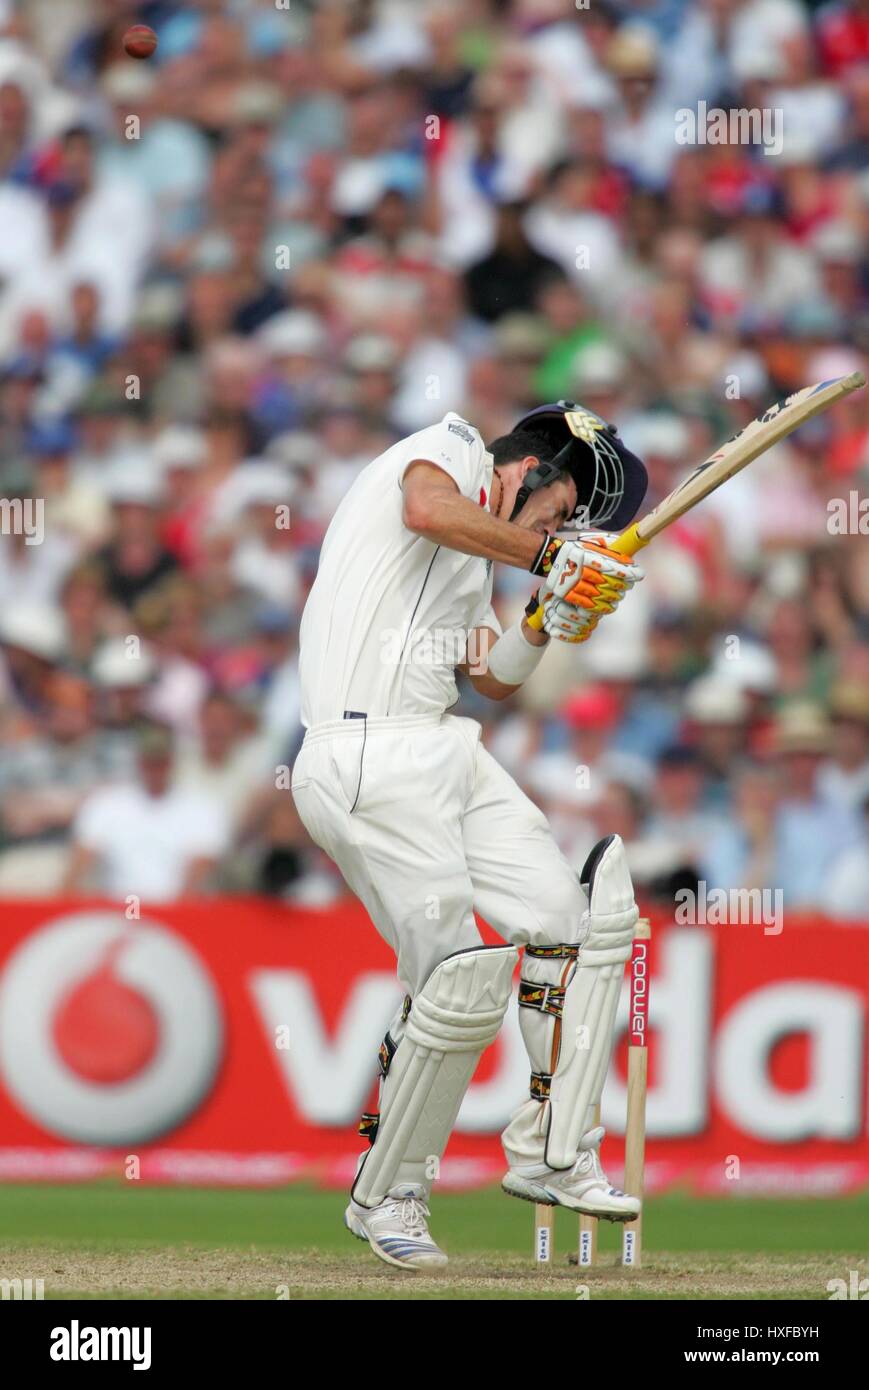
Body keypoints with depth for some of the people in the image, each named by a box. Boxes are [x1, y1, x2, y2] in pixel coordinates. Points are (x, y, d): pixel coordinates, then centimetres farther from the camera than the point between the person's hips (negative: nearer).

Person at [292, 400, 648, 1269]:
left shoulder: (475, 552, 26)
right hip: (367, 762, -10)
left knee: (576, 917, 9)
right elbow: (429, 510, -24)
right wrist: (546, 559, -15)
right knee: (459, 982, -12)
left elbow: (493, 678, 24)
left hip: (449, 756, 10)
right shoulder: (451, 446, 0)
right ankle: (384, 1199, 3)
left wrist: (549, 621, 7)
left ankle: (550, 1155, 16)